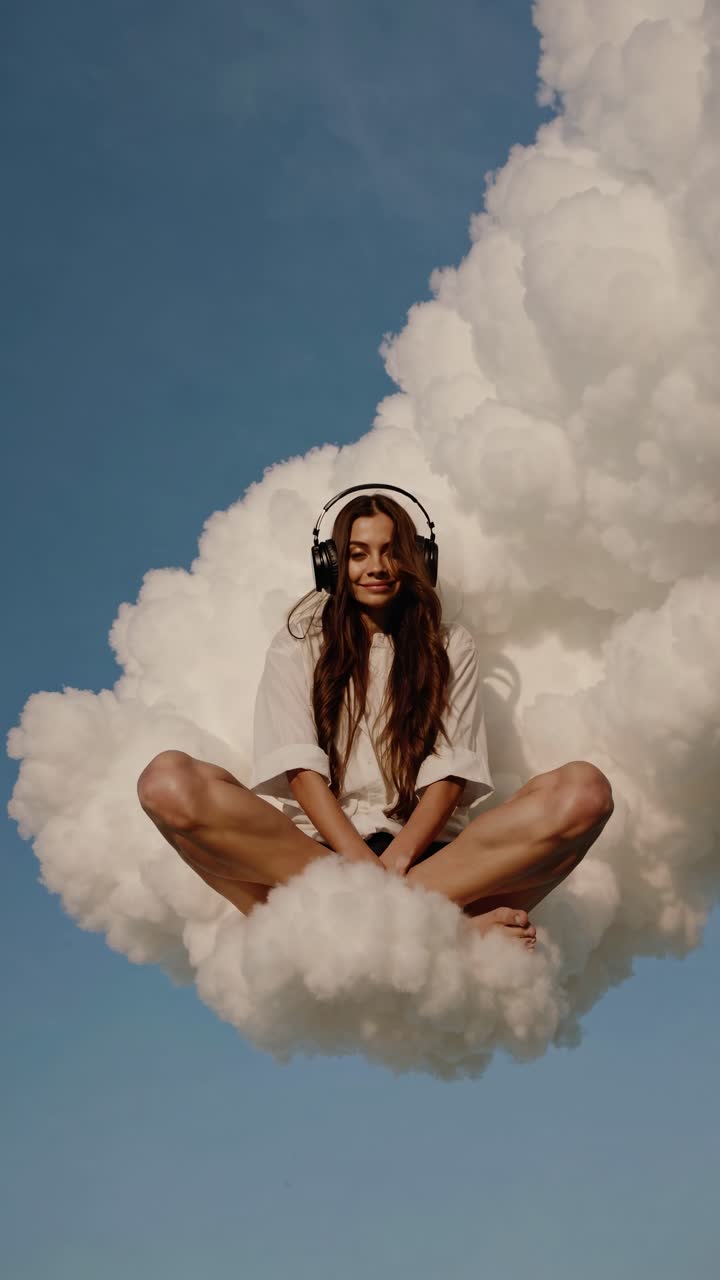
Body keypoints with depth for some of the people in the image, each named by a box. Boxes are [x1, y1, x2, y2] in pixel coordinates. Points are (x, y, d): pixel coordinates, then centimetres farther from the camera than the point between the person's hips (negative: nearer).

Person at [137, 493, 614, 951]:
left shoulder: (450, 645, 18)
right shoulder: (297, 646, 15)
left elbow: (451, 771, 4)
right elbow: (300, 767, 0)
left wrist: (397, 860, -15)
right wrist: (363, 864, -18)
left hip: (427, 854, 1)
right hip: (318, 848, -1)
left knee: (584, 790, -26)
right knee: (169, 782, -30)